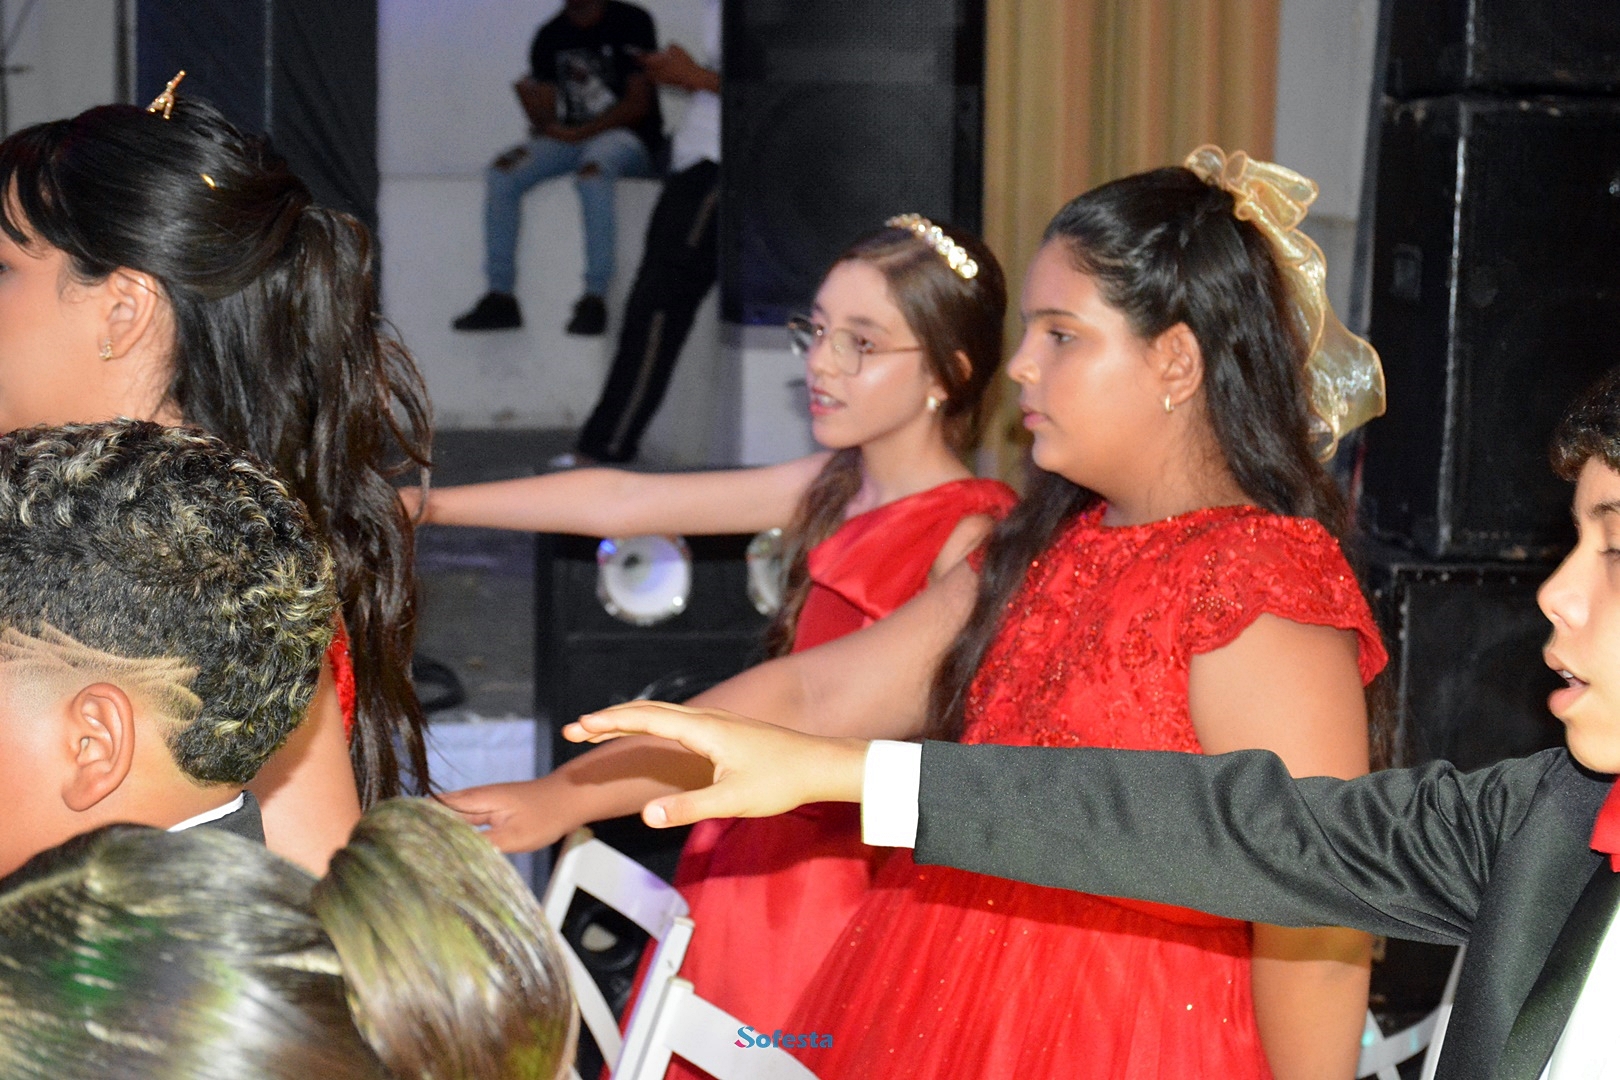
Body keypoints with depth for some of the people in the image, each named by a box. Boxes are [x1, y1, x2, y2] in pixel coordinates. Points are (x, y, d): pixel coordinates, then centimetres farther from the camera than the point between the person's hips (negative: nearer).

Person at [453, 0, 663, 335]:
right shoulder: (550, 36, 9)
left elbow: (638, 104, -10)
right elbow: (547, 114, 6)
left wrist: (579, 133, -15)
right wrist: (538, 113, -18)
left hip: (628, 137, -6)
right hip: (568, 137, 6)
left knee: (592, 171, -38)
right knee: (501, 174, -16)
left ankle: (595, 298, -35)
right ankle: (500, 297, -14)